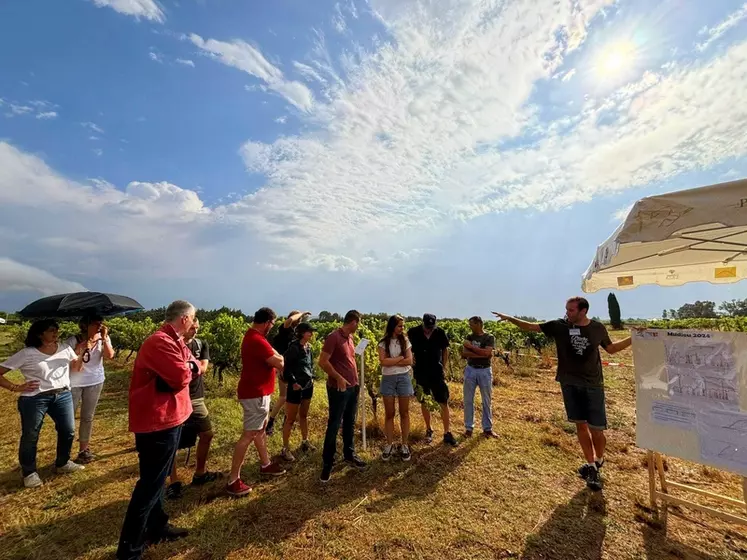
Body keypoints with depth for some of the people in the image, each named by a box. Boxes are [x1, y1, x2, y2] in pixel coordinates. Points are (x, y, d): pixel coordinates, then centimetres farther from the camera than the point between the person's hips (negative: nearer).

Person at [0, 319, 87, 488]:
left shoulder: (65, 349, 2)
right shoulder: (27, 354, -11)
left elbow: (76, 369, 13)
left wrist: (80, 354, -4)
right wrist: (16, 387, -13)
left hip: (63, 395, 4)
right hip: (34, 399, -4)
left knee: (68, 431, 12)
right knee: (30, 437, 8)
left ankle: (62, 463, 33)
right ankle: (29, 472, 29)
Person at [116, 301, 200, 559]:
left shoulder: (173, 341, 10)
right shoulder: (160, 342, -24)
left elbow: (193, 368, 7)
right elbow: (182, 377, -28)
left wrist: (188, 367, -14)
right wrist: (188, 367, -8)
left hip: (168, 418, 11)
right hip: (157, 422, -11)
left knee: (157, 478, 23)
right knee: (151, 483, 2)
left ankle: (157, 526, 40)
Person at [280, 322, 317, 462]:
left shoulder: (309, 347, 4)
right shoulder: (293, 347, -18)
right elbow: (286, 367, -17)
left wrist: (312, 377, 9)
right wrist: (293, 382, -19)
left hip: (308, 386, 7)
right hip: (296, 387, -7)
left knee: (304, 415, 21)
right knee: (291, 418, 4)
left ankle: (305, 442, 36)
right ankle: (285, 449, 17)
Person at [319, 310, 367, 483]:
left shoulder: (350, 337, 9)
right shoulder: (334, 337, -17)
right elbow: (323, 362, -20)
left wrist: (356, 381, 15)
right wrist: (338, 378, -20)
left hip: (353, 387, 8)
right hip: (339, 389, -8)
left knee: (350, 424, 19)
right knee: (334, 426, 2)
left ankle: (349, 455, 34)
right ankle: (327, 463, 16)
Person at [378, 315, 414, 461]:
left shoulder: (405, 341, 1)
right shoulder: (383, 343, -2)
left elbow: (409, 361, -8)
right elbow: (383, 361, -14)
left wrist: (391, 362, -13)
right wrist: (400, 358, -11)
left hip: (403, 378, 1)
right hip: (388, 379, -1)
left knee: (404, 413, 8)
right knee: (389, 414, 8)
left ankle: (404, 445, 20)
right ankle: (389, 444, 21)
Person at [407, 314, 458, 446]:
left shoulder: (440, 332, -9)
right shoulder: (413, 332, -12)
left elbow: (445, 350, 6)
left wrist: (443, 366, 3)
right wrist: (410, 358, -12)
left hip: (437, 373, 0)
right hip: (420, 373, 0)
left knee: (444, 403, 2)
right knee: (424, 402, 12)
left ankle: (447, 433, 16)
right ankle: (429, 430, 30)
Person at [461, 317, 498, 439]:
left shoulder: (489, 337, -5)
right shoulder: (469, 336, 3)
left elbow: (486, 353, -21)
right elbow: (464, 353, -9)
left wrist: (470, 346, -14)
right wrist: (480, 354, -18)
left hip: (485, 371, -2)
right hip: (470, 370, 2)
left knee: (487, 401, 9)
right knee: (468, 400, 7)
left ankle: (487, 428, 23)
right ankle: (469, 427, 20)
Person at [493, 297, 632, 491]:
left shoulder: (597, 328, -2)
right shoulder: (559, 326, -5)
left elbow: (611, 348, 15)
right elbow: (532, 326, -3)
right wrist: (509, 318, -11)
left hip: (593, 384, 0)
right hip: (570, 383, 0)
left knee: (596, 428, 3)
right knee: (580, 424, 6)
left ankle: (598, 460, 33)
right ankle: (591, 466, 23)